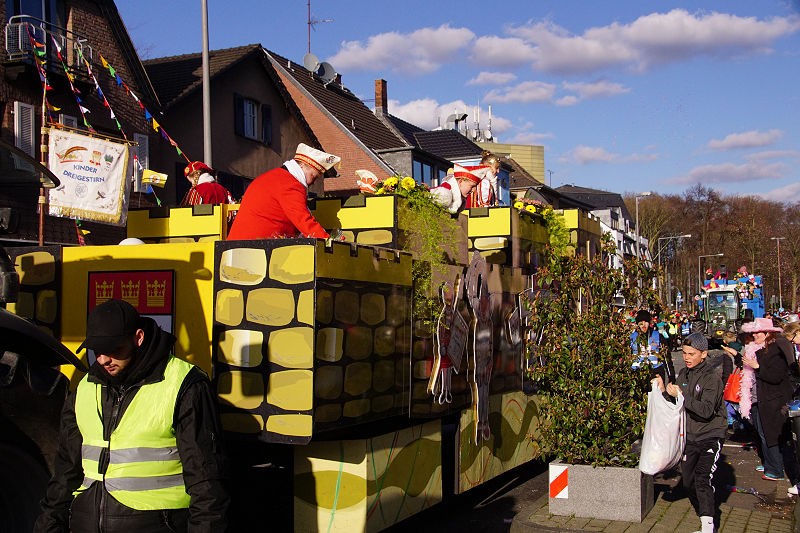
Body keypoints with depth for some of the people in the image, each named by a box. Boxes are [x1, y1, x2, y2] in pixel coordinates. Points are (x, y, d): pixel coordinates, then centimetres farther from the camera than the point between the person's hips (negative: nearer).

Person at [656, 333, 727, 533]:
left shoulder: (711, 377, -14)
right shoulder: (683, 374, 6)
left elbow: (706, 410, -25)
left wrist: (681, 396, -31)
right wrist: (664, 391, -6)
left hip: (710, 436, -7)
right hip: (689, 436, 7)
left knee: (702, 478, -20)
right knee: (688, 482, 10)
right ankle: (706, 512, 30)